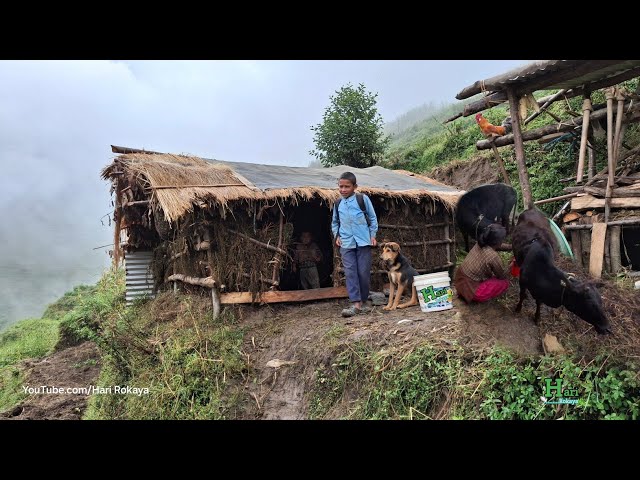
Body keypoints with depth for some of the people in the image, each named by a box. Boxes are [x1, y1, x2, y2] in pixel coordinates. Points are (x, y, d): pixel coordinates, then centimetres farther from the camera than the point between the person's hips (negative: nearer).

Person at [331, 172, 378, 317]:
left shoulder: (363, 199, -1)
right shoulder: (338, 203, 9)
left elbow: (373, 218, 5)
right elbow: (335, 222, 21)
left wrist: (373, 236, 0)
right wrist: (336, 236, 7)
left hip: (363, 242, -2)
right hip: (346, 244, 3)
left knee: (364, 273, 1)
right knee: (350, 273, -5)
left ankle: (362, 301, 17)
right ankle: (356, 304, -6)